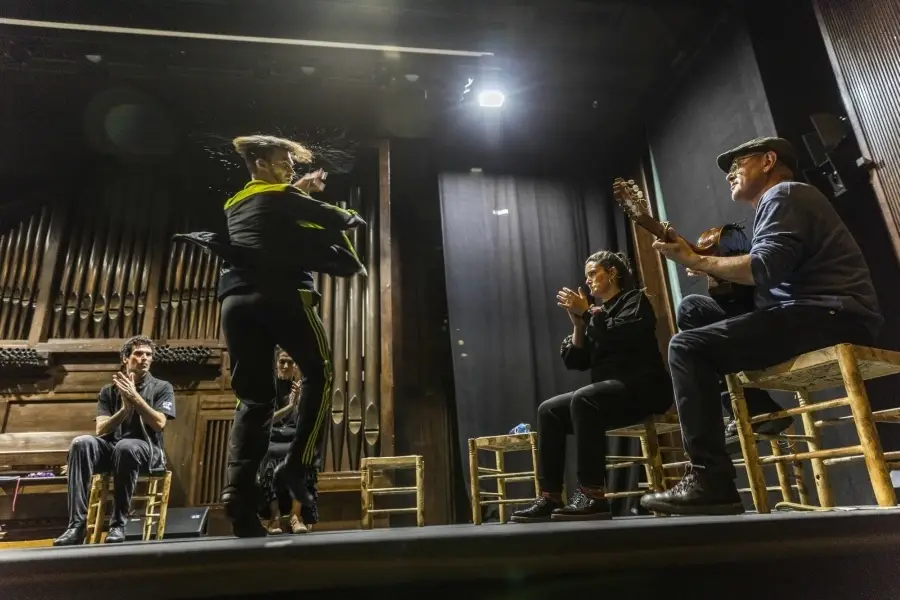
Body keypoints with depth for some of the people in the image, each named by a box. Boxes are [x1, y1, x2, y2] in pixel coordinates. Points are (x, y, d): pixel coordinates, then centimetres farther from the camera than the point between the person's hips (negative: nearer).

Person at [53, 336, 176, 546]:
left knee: (125, 446, -38)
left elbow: (159, 424, -8)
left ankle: (118, 524, -27)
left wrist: (135, 397, -13)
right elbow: (101, 430, 2)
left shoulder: (162, 388, 6)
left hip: (146, 451, -3)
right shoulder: (108, 391, 13)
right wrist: (125, 409, -14)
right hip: (111, 449, 3)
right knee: (81, 443, -28)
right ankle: (77, 525, -32)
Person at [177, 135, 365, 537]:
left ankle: (239, 492, -10)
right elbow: (339, 221, 6)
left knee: (254, 398, 5)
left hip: (236, 300, 7)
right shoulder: (283, 196, 9)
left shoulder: (236, 204, 29)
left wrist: (298, 192, 38)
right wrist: (352, 217, 26)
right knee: (320, 372, 3)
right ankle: (298, 466, -9)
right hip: (280, 294, -6)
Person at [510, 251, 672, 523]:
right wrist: (578, 324, -2)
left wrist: (586, 313, -12)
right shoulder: (596, 313, 18)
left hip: (643, 386, -7)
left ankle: (593, 496, -34)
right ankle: (550, 497, -15)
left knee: (583, 399, -33)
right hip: (609, 392, 7)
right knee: (548, 411, -11)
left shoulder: (634, 299, 4)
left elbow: (623, 337, -17)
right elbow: (577, 362, 10)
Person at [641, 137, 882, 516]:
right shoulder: (781, 201, 28)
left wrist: (696, 261, -11)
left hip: (833, 315, -10)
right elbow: (762, 281, 17)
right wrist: (712, 268, 6)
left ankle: (711, 482, -22)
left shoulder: (783, 194, -1)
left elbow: (766, 269, -19)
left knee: (687, 347, -19)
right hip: (818, 316, 10)